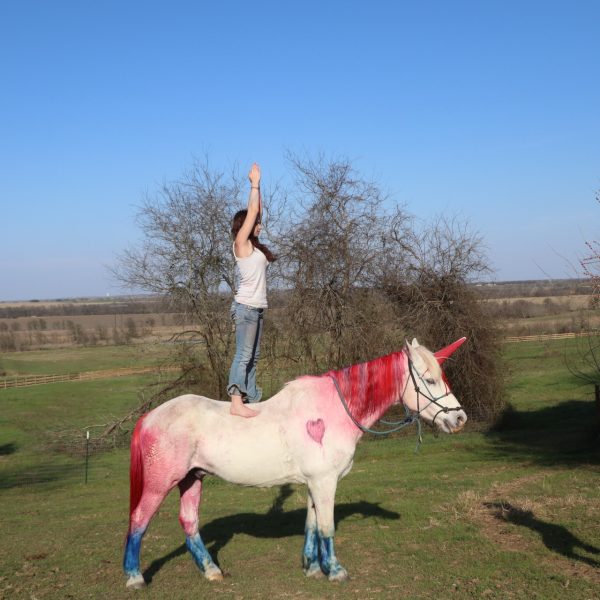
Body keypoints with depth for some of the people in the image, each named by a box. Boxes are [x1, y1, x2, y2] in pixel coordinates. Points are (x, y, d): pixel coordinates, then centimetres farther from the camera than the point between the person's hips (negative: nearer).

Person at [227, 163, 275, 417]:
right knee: (243, 355, -13)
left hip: (256, 308, 9)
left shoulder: (253, 245, 16)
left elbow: (257, 211, 19)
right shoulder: (241, 243, -6)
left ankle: (251, 400, 12)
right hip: (246, 307, -9)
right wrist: (255, 182, -2)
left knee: (253, 357, 9)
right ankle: (236, 403, -16)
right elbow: (252, 211, -10)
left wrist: (257, 184, 17)